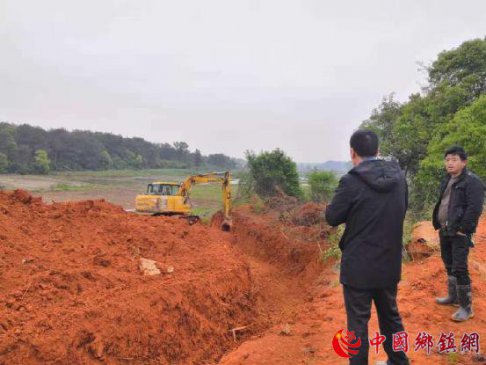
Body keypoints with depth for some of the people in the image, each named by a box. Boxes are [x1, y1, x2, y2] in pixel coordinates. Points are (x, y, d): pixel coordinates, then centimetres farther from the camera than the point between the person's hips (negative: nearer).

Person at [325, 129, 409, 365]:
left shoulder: (351, 182, -20)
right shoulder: (399, 177, -1)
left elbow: (332, 217, -9)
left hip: (359, 266, -6)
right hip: (390, 263, 6)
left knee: (358, 322, 9)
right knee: (391, 316, 23)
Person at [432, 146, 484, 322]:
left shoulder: (472, 181, -12)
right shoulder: (447, 180, 13)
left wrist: (462, 229, -19)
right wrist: (440, 226, 13)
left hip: (459, 232, -8)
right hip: (445, 231, 8)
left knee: (459, 269, -6)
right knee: (449, 266, 18)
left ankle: (466, 307, 4)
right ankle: (453, 297, 32)